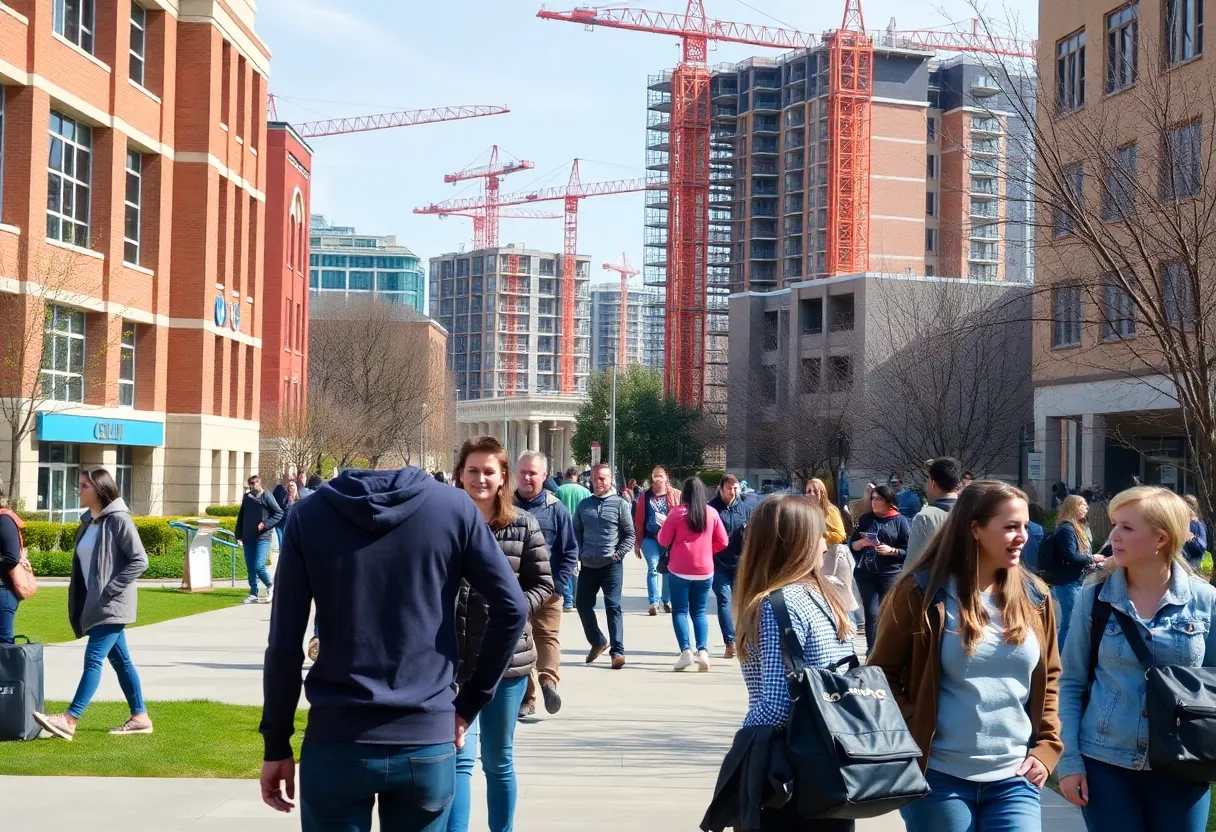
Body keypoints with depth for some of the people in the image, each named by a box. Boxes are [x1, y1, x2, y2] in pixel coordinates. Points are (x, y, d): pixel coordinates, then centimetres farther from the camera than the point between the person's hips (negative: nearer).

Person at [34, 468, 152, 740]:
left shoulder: (118, 520, -11)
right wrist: (79, 602, 11)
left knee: (93, 659, -13)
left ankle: (70, 720, -19)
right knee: (120, 660, 11)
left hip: (112, 605, -9)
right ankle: (140, 717, 16)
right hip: (95, 605, 9)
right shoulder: (88, 522, 14)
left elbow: (140, 560, -15)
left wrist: (111, 589, -18)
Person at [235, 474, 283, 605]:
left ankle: (270, 586, 10)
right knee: (250, 568, 7)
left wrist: (265, 524, -15)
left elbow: (279, 513, -7)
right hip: (248, 538, 6)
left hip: (262, 538, -6)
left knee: (258, 566, -13)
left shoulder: (266, 497, -6)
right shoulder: (247, 498, 11)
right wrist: (239, 535, 10)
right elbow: (241, 517, 17)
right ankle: (253, 594, 15)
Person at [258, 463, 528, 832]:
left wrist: (276, 744, 4)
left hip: (335, 743, 0)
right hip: (427, 742, 1)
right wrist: (470, 703, 5)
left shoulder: (311, 514, -2)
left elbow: (284, 641, -4)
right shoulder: (455, 507, -3)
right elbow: (512, 608, -4)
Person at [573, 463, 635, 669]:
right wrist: (578, 556, 2)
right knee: (582, 604, 9)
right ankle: (597, 641, 30)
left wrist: (619, 554, -11)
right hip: (587, 565, 5)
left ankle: (617, 651, -3)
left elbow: (629, 534, -1)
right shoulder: (584, 505, 10)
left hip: (611, 566, -5)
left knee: (613, 607, -5)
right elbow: (576, 532, 14)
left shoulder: (620, 504, -2)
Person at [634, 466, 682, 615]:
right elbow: (639, 520, 6)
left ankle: (667, 601, 21)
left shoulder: (675, 495, 0)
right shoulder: (645, 496, 3)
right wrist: (637, 542, 6)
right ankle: (654, 602, -10)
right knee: (653, 568, -8)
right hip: (650, 537, 0)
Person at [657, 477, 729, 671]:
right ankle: (702, 651, -3)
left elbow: (663, 541, -3)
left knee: (679, 611, 6)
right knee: (699, 611, 12)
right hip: (704, 570, 3)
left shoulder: (677, 512, -9)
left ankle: (686, 651, -8)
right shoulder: (712, 513, 1)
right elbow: (723, 542, 6)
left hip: (680, 570, -3)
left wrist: (664, 528, 17)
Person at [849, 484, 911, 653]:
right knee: (871, 614, 0)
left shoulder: (900, 521, -2)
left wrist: (891, 550, -19)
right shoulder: (865, 519, 9)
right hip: (865, 574, 2)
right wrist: (861, 543, -8)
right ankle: (872, 652, 6)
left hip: (891, 575, -2)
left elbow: (908, 550, -3)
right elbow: (852, 545, 12)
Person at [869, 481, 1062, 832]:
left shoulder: (1034, 596, 6)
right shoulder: (922, 591, -6)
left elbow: (1049, 678, 15)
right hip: (939, 775, -3)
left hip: (1014, 777, 3)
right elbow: (882, 675, 0)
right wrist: (913, 736, -10)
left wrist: (1046, 747, 5)